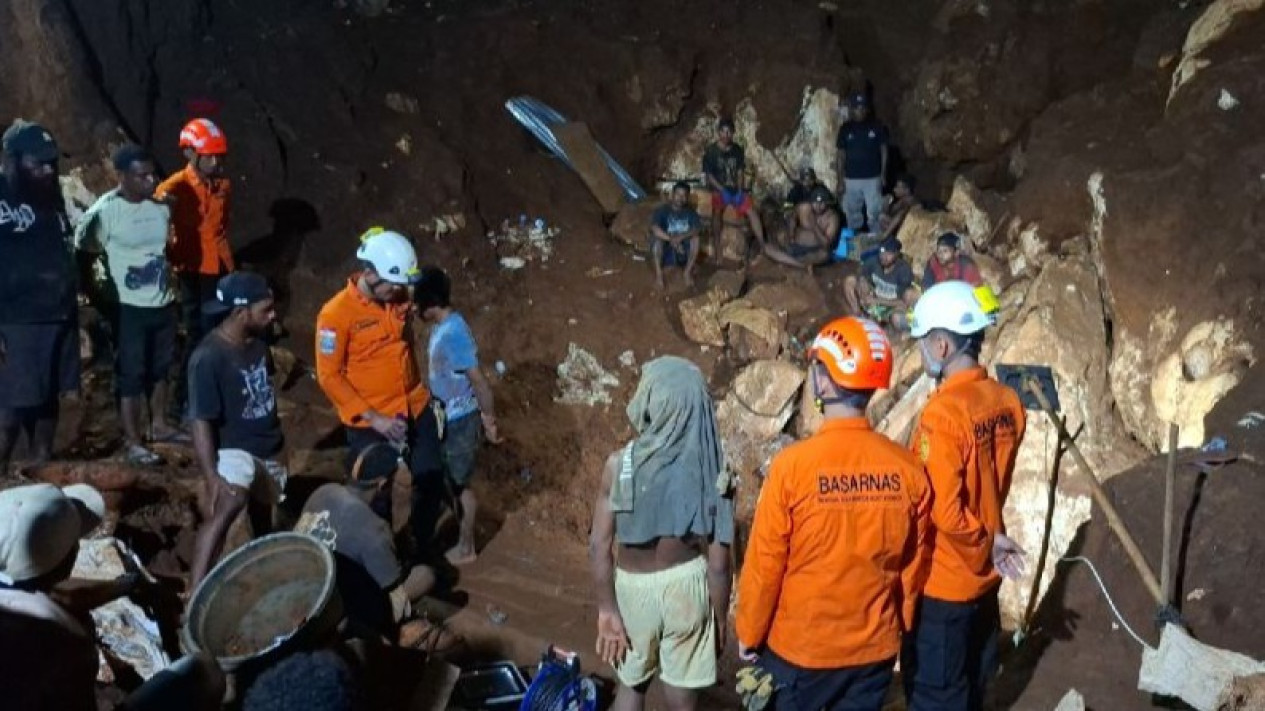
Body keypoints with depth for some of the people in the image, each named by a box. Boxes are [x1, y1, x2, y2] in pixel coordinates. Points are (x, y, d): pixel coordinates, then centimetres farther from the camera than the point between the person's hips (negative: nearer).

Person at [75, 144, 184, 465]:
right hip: (129, 307, -6)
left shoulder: (161, 206, 1)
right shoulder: (105, 210, -16)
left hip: (163, 302, 6)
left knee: (160, 368, 18)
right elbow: (84, 250, -8)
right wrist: (98, 293, -4)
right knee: (131, 375, 2)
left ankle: (158, 425, 34)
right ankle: (132, 442, 11)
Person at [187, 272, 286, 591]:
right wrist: (212, 478, -34)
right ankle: (194, 597, -39)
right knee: (227, 506, -33)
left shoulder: (258, 344, 0)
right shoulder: (208, 357, -24)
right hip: (233, 450, -8)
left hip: (267, 450, 8)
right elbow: (201, 422, -26)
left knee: (262, 515, 23)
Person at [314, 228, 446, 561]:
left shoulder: (399, 298, -1)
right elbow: (329, 376, -16)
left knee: (432, 482, 13)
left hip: (415, 410, 6)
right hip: (370, 423, -5)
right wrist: (373, 418, -18)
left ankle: (423, 549, 35)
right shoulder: (336, 313, -18)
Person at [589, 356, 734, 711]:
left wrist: (607, 609, -5)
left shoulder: (620, 464, -17)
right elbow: (718, 562, -14)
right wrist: (720, 619, 0)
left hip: (633, 586, 0)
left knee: (632, 682, 25)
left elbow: (599, 547, -15)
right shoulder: (711, 471, -17)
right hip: (686, 585, 0)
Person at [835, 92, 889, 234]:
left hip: (872, 179, -1)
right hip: (851, 179, 2)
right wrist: (840, 180, 0)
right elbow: (841, 155, 4)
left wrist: (883, 173, -3)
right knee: (852, 215, 9)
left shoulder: (877, 127, 0)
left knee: (874, 214, -5)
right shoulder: (845, 128, 2)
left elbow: (884, 150, 5)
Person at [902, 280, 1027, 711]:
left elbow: (944, 511, -24)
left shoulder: (942, 412, -26)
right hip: (985, 575, 7)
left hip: (943, 581, -7)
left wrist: (985, 545, -10)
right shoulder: (1007, 402, -3)